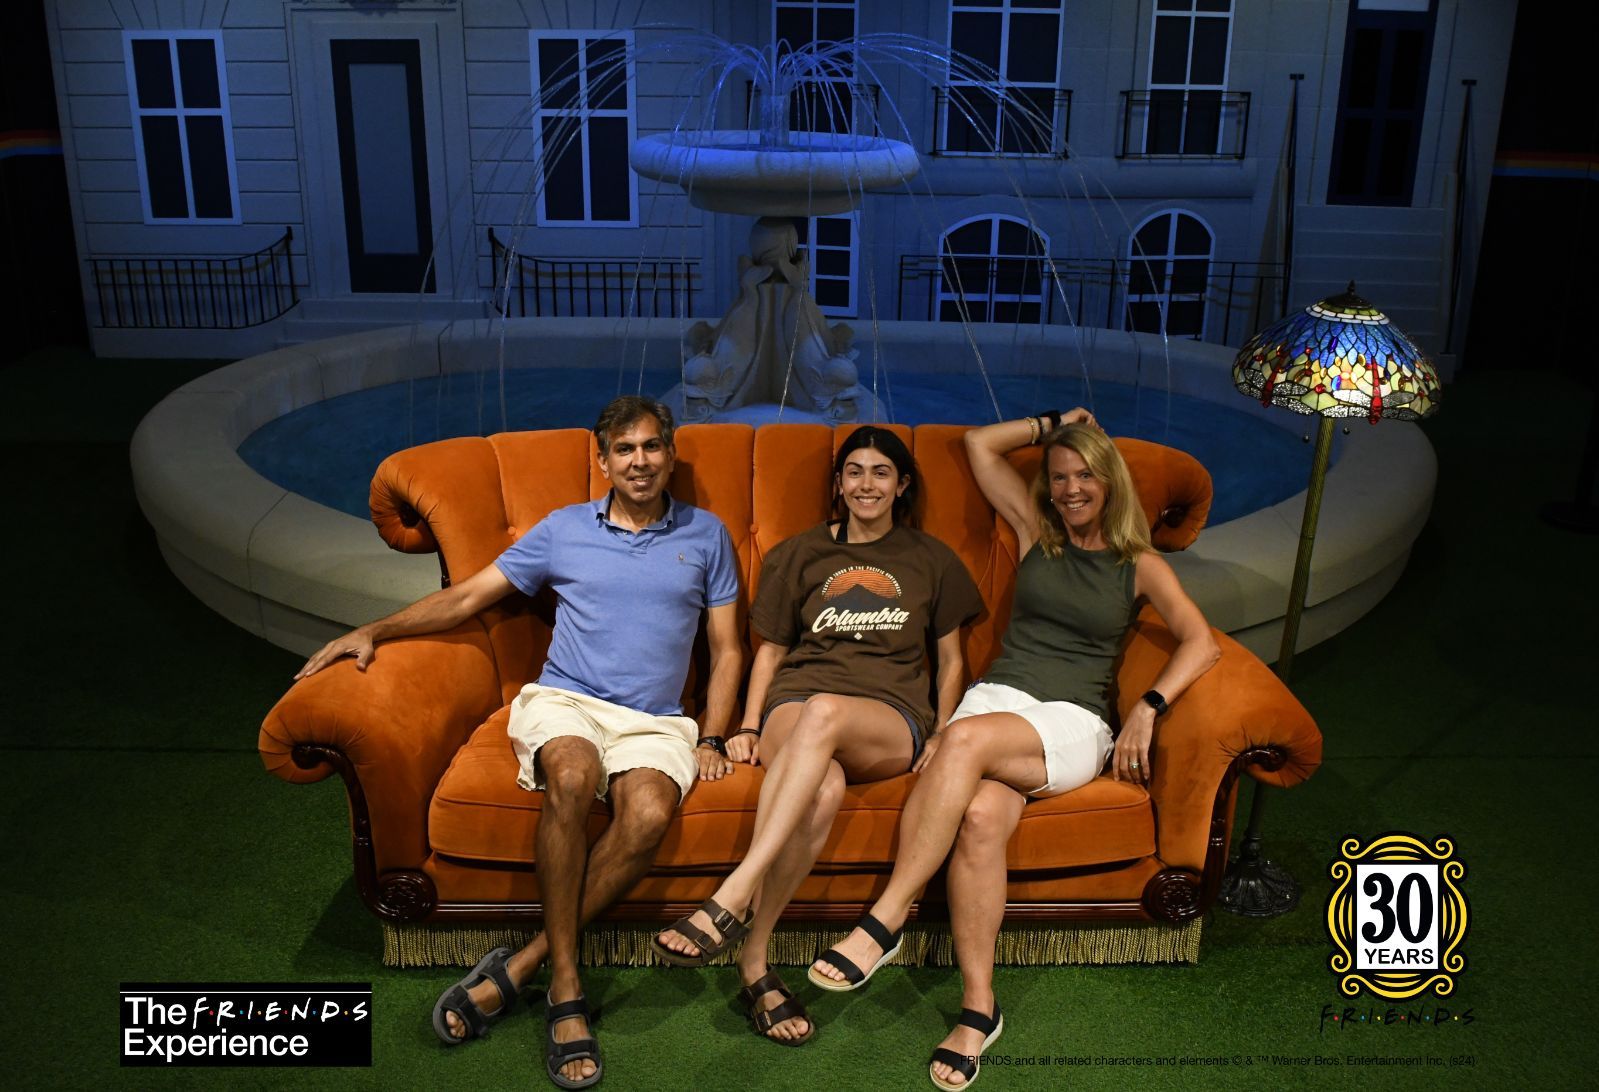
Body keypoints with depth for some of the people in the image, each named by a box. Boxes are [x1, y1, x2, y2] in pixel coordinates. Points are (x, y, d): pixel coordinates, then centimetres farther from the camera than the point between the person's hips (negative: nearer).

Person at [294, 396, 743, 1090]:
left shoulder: (705, 535, 16)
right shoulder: (565, 529, 15)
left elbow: (727, 649, 16)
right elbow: (467, 597, 14)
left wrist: (712, 740, 3)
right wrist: (374, 631, 2)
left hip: (655, 720, 1)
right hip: (563, 701, 0)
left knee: (648, 813, -35)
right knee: (573, 777, -38)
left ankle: (520, 968, -21)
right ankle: (566, 992, -26)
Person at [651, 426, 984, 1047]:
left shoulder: (932, 561, 18)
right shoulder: (800, 555, 19)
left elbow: (951, 659, 21)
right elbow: (771, 649, 20)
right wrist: (749, 727, 5)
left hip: (891, 721, -1)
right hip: (797, 700, 1)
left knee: (822, 711, -41)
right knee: (823, 788, -39)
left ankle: (731, 900, -44)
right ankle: (754, 961, -30)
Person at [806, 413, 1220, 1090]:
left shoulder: (1140, 565, 15)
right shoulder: (1035, 533, 20)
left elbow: (1201, 643, 2)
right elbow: (979, 444, 22)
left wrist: (1147, 710, -11)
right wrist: (1053, 423, 25)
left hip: (1073, 725, -2)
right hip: (996, 699, 2)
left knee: (967, 739, -37)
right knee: (981, 815, -33)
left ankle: (885, 918, -33)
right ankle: (979, 1007, -27)